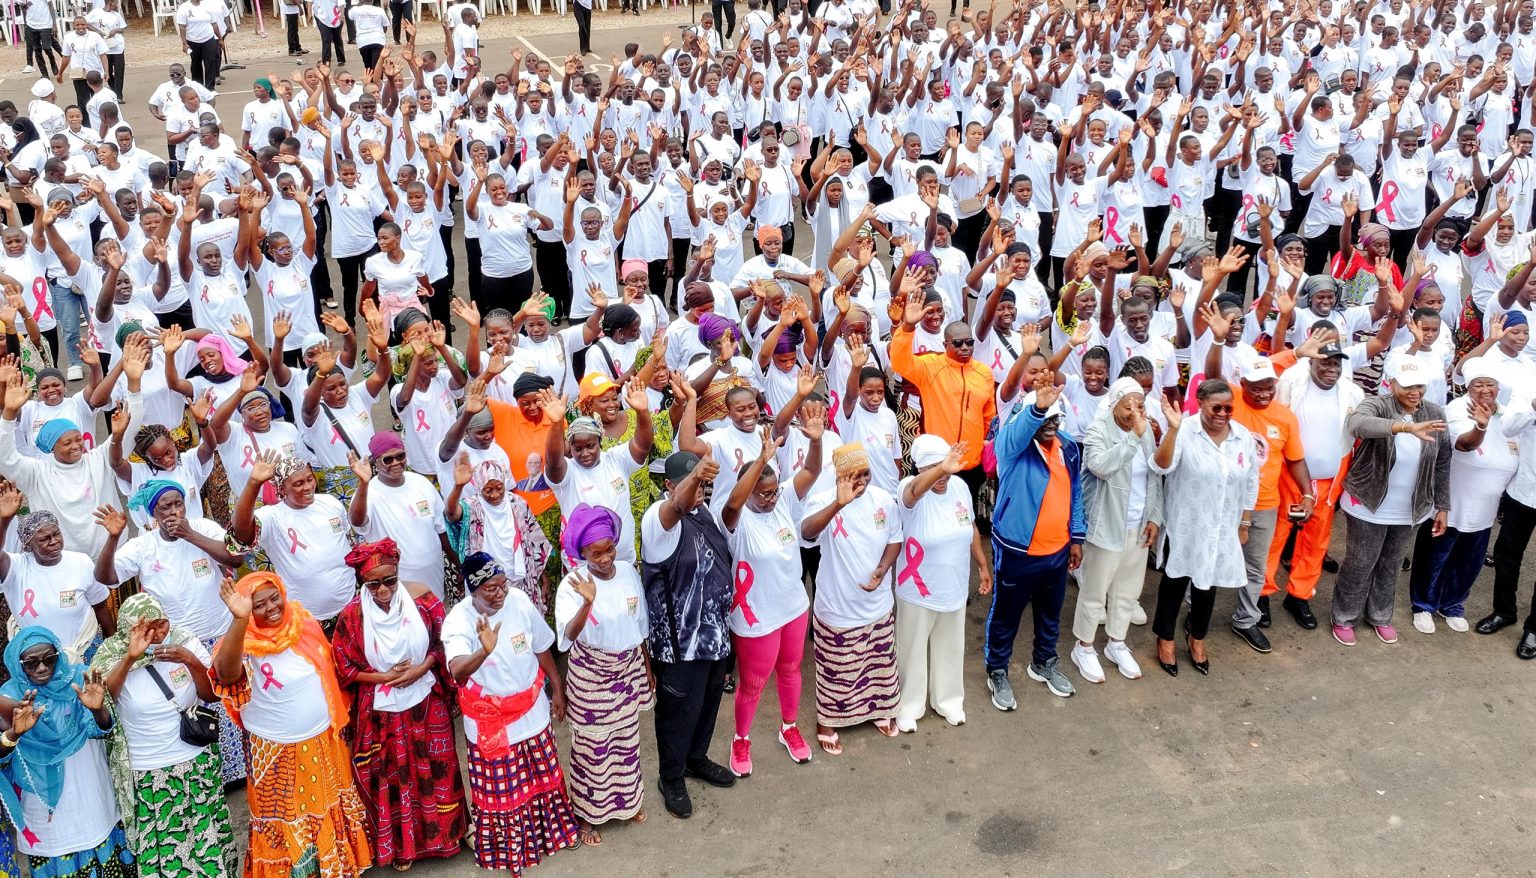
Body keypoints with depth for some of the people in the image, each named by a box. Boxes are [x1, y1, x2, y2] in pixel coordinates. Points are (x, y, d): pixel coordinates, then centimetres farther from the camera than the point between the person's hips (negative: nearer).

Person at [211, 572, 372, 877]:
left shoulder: (305, 623, -6)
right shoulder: (244, 644, -21)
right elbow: (226, 673, -45)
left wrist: (338, 718, 12)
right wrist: (239, 619, -57)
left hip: (324, 741, 5)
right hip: (277, 753, -5)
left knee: (330, 811, 22)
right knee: (286, 824, 11)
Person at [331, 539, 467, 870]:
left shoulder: (421, 596, -15)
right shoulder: (352, 615, -18)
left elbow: (443, 641, -5)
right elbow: (344, 669, -9)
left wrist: (422, 668, -19)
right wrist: (385, 677, -18)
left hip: (426, 701, 1)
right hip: (381, 709, -1)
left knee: (434, 769, 17)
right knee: (392, 777, 15)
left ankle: (440, 833, 40)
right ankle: (400, 845, 36)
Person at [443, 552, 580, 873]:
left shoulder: (519, 601, -13)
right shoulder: (459, 620, -25)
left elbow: (542, 648, 2)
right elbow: (457, 670, -43)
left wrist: (557, 690, 9)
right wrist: (484, 651, -63)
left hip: (532, 712, 4)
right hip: (490, 722, -4)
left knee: (542, 778, 22)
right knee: (501, 790, 13)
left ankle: (550, 830, 47)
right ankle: (506, 848, 37)